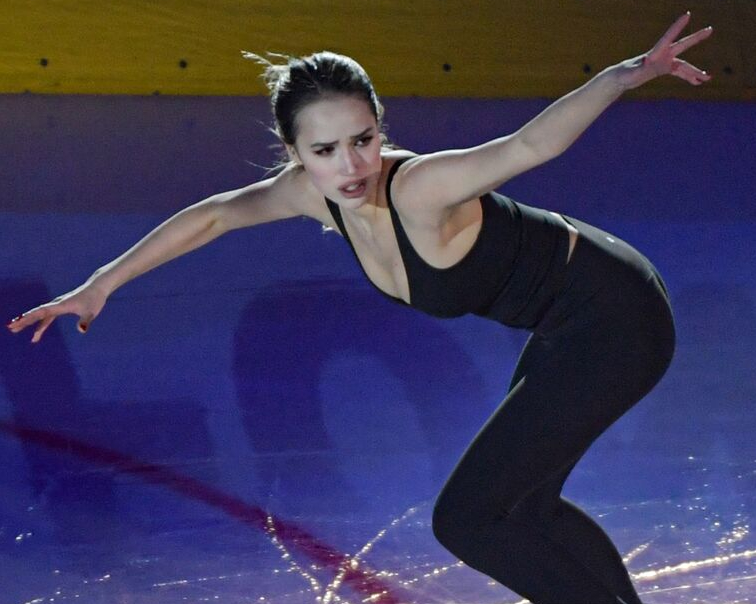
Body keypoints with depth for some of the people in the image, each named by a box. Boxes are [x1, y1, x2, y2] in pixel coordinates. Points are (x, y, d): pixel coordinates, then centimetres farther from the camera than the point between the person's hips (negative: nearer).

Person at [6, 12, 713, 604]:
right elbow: (213, 214, 8)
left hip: (613, 319, -9)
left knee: (466, 519, -9)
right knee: (521, 504, 25)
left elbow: (530, 143, -45)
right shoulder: (313, 192, -7)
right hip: (568, 327, 9)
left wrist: (627, 73, -61)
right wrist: (101, 284, 10)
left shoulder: (418, 187, -29)